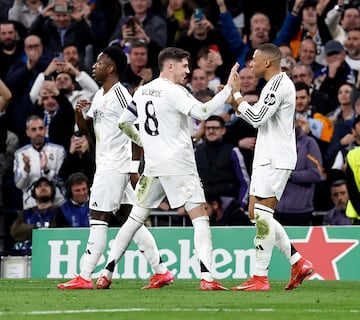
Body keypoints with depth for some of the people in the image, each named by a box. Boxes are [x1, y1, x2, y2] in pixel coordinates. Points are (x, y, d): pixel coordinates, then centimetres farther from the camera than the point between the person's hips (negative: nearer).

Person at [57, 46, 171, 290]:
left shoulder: (120, 94, -13)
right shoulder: (100, 96, 16)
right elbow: (86, 129, 22)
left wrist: (134, 168, -19)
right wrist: (79, 113, -1)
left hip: (115, 167, -10)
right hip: (106, 165, 10)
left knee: (98, 219, -9)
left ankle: (84, 277, -8)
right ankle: (161, 272, 10)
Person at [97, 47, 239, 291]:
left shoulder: (142, 91, 12)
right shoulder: (174, 92, -11)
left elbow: (123, 123, 19)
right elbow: (201, 112, -22)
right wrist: (227, 89, -16)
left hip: (152, 167, 7)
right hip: (179, 165, -7)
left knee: (136, 218, 13)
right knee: (200, 217, -5)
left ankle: (107, 273, 10)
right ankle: (207, 278, -16)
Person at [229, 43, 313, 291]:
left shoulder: (279, 84, -13)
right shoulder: (275, 84, 20)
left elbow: (257, 118, -19)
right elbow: (258, 118, 24)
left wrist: (235, 96, -7)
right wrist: (234, 100, 13)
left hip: (275, 160, -11)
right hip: (266, 159, 11)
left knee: (262, 215, -11)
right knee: (257, 214, 10)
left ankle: (260, 278, -10)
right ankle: (298, 263, 13)